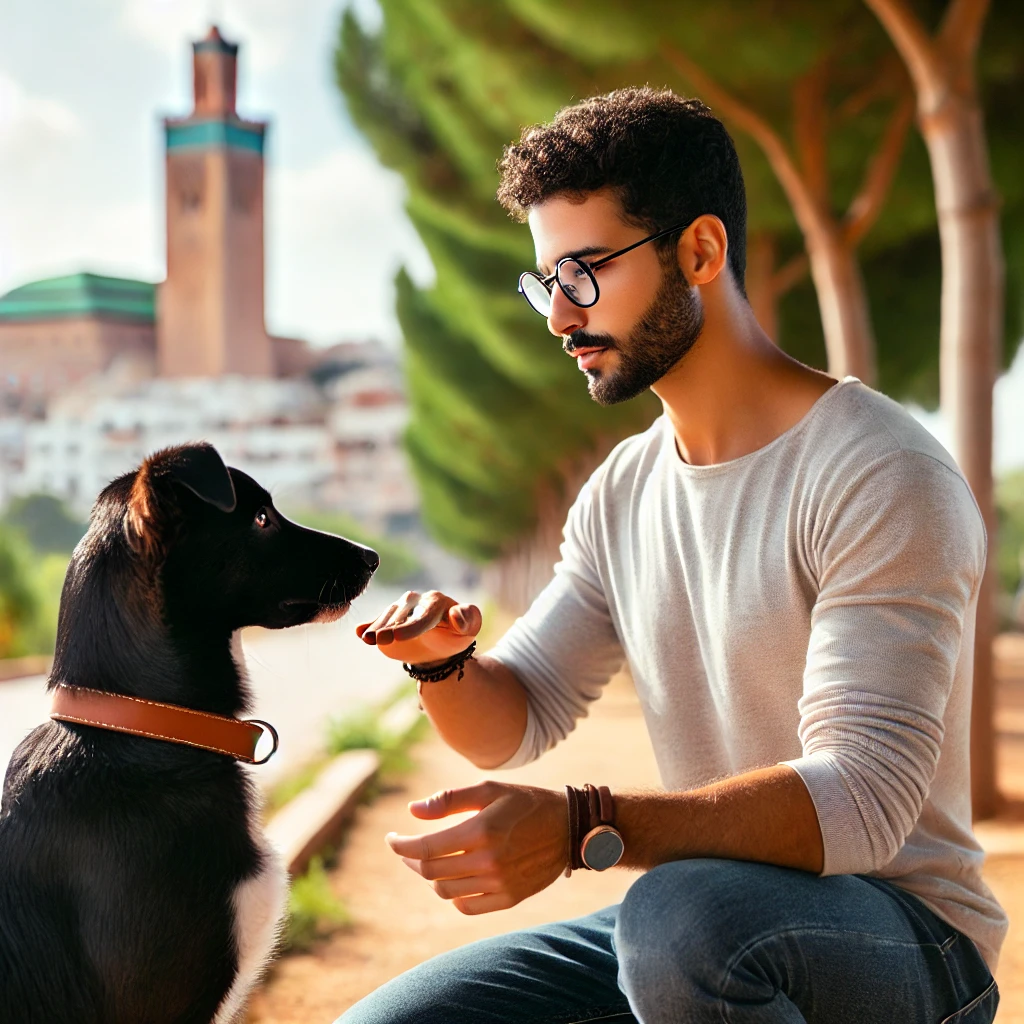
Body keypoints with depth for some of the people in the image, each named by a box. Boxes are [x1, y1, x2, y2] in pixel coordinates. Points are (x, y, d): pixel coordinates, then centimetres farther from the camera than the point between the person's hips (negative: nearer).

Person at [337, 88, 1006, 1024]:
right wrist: (446, 663, -12)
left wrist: (582, 829, -36)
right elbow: (512, 724, 12)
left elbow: (862, 800, -26)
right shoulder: (624, 491, 8)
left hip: (902, 935, -6)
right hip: (684, 926, 6)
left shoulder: (884, 479, -17)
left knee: (682, 915, -38)